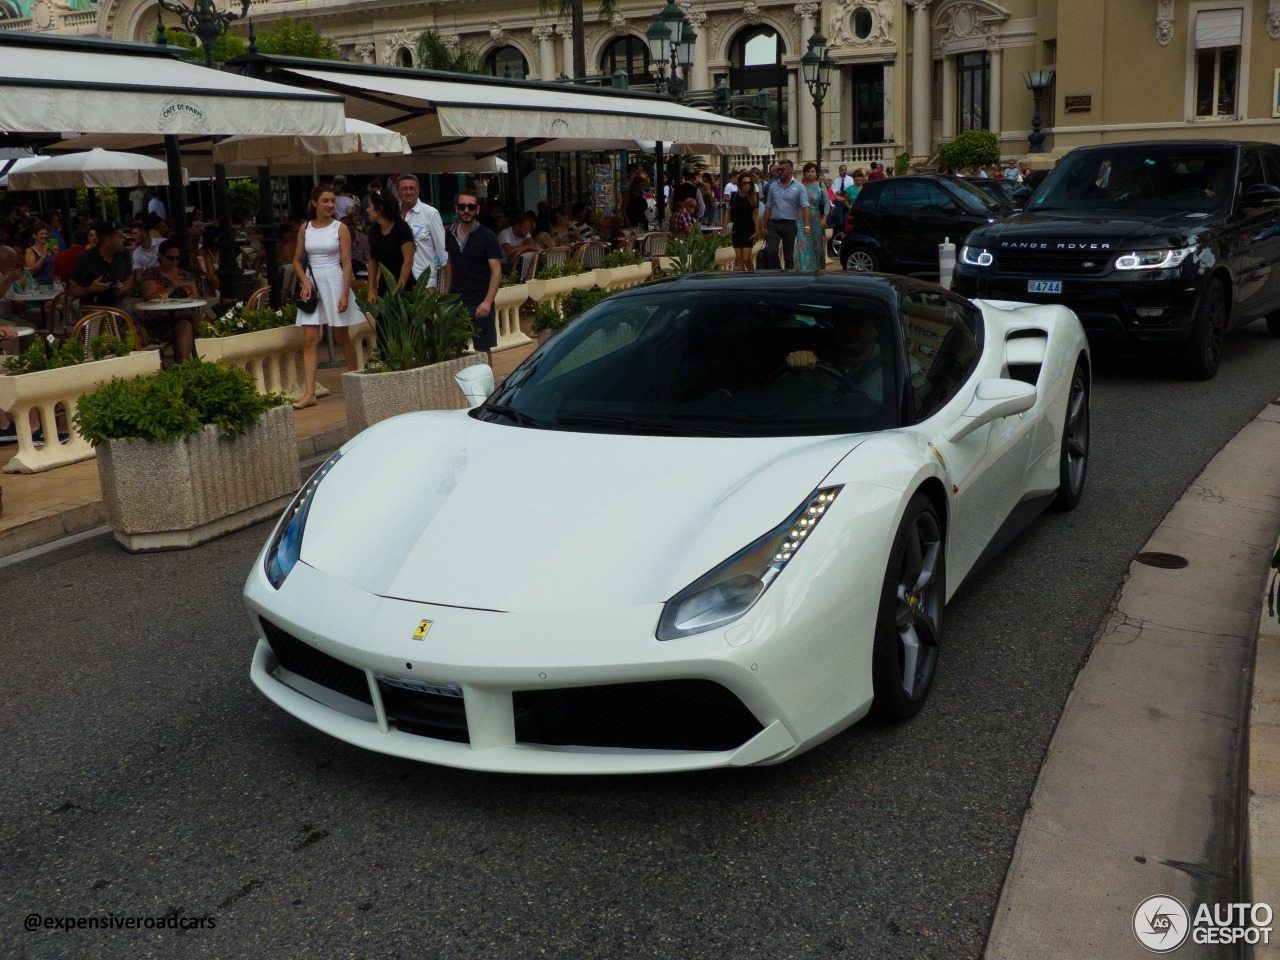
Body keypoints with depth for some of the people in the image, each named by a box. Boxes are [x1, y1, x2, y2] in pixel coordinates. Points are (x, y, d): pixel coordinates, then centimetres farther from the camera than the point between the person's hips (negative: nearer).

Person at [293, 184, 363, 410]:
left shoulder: (340, 228, -2)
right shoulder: (306, 228, 7)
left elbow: (347, 263, -6)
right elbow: (297, 260, 13)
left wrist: (345, 294, -14)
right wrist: (305, 281, -5)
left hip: (335, 283, -3)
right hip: (312, 285, 3)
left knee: (341, 336, 7)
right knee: (309, 339, -5)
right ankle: (309, 393, -8)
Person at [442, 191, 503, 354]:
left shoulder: (487, 236, -6)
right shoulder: (451, 233, 7)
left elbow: (497, 272, -11)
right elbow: (450, 267, 15)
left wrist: (487, 302, -22)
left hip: (479, 303, -4)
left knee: (483, 350, 1)